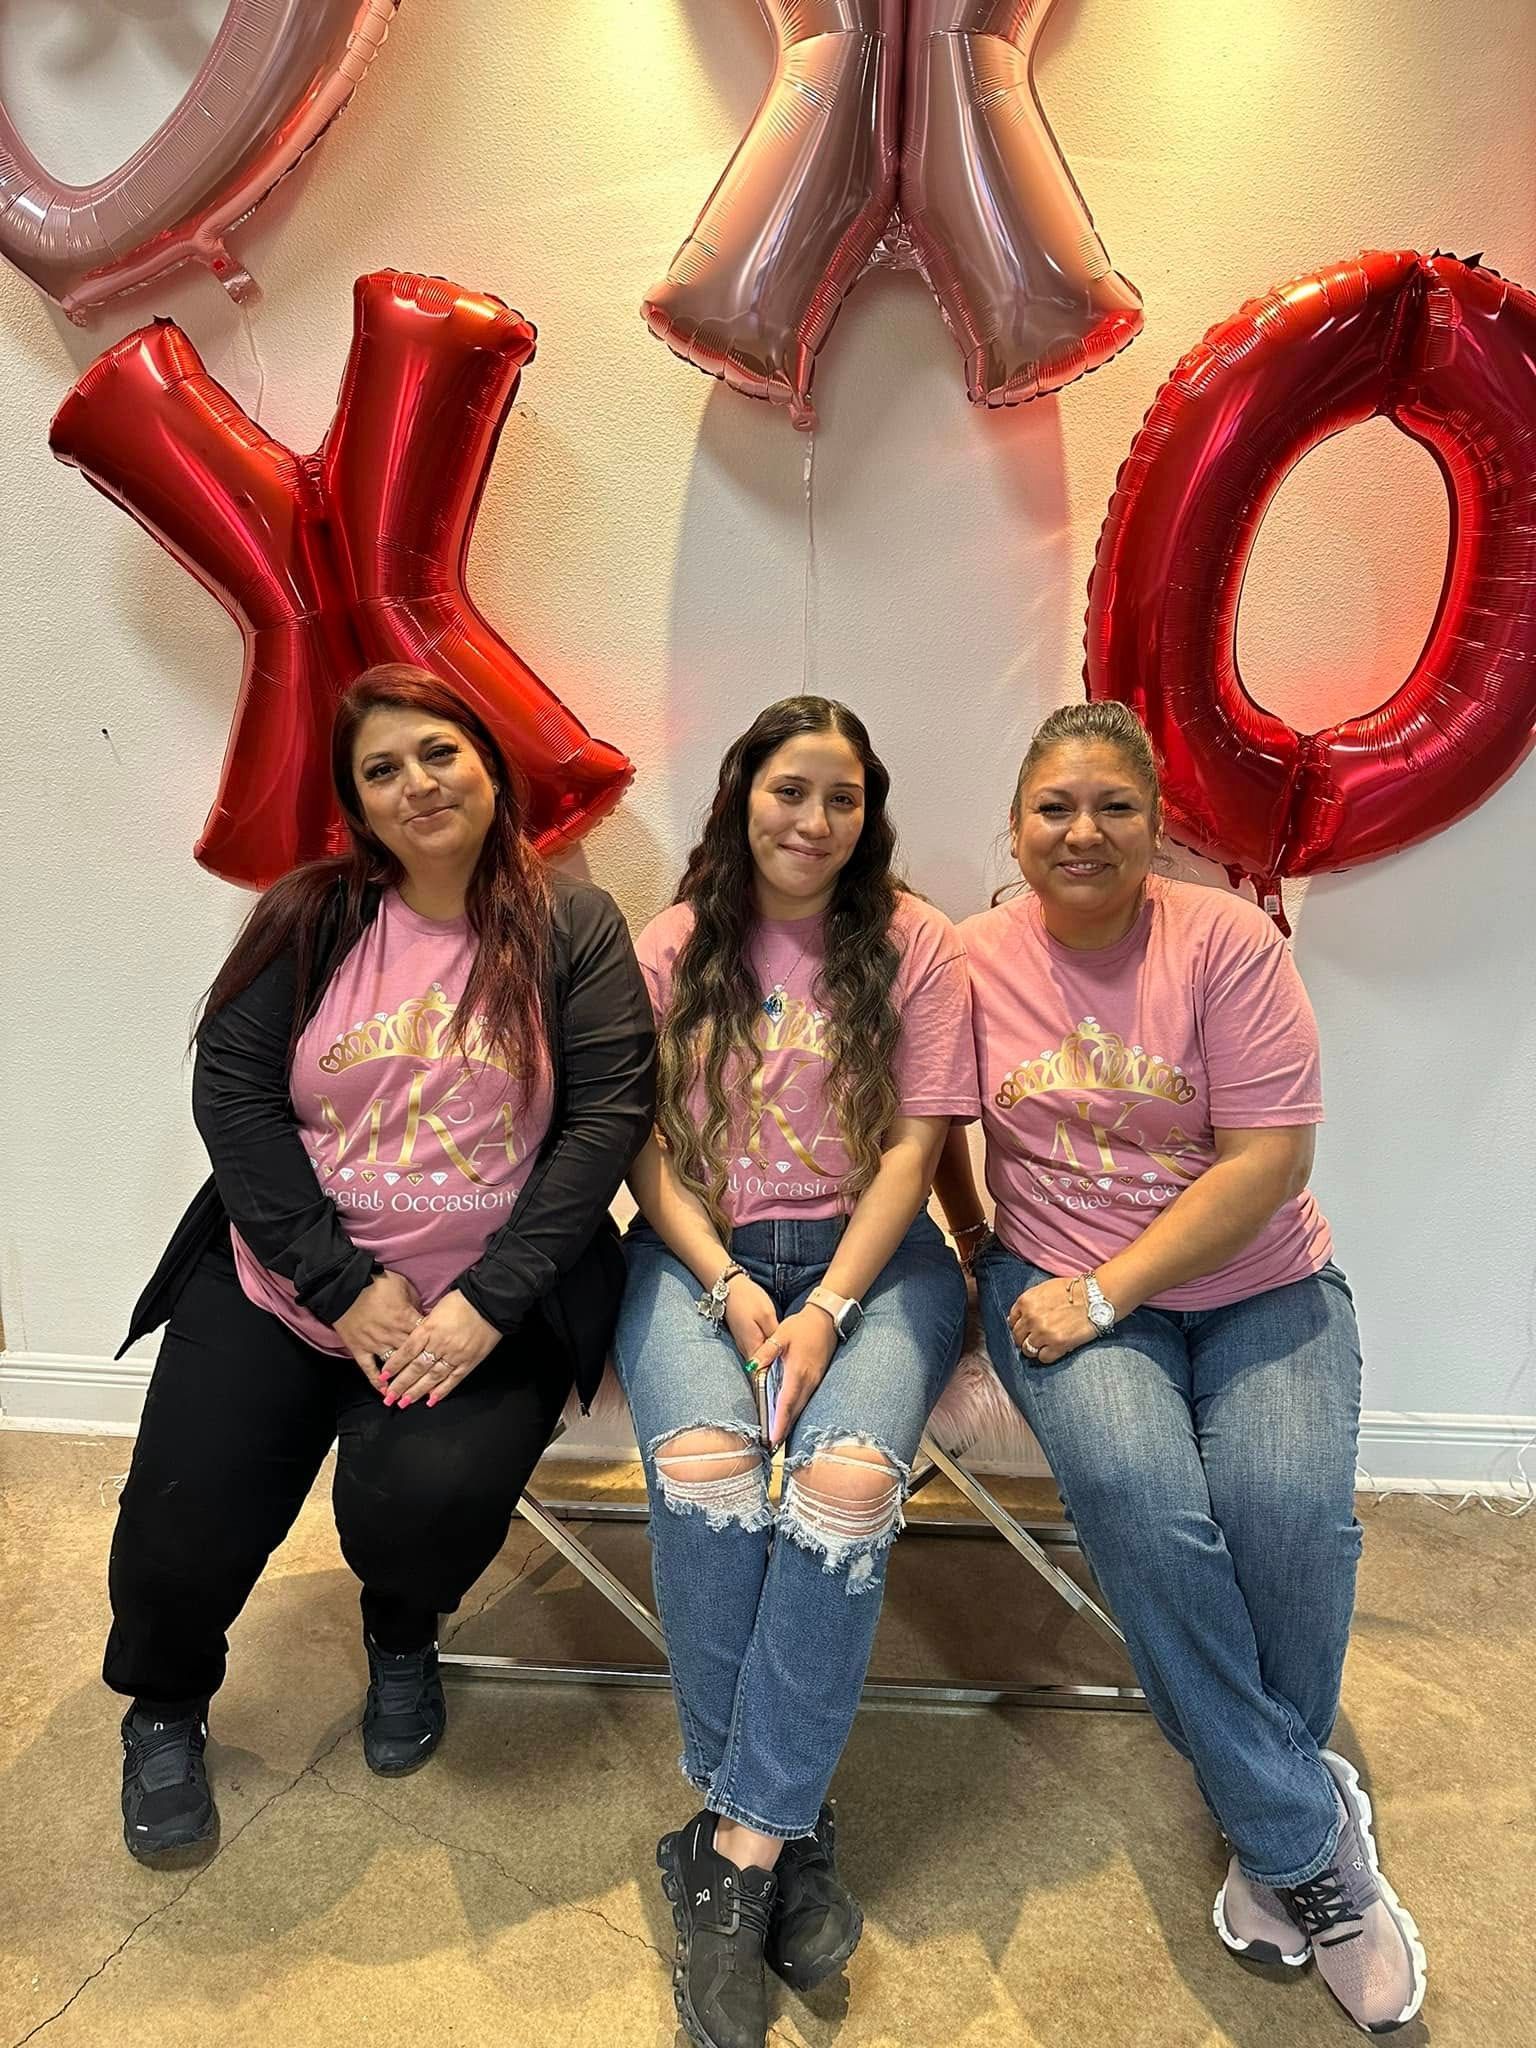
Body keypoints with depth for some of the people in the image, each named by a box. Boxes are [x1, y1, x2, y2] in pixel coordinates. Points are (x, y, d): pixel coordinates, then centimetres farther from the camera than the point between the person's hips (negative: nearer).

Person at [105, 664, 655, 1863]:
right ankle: (164, 1711, 30)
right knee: (180, 1533, -9)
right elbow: (232, 1092, -3)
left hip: (485, 1304, -2)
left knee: (425, 1502, -24)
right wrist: (341, 1284, -12)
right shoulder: (311, 918, 2)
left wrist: (488, 1302, -17)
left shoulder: (573, 929, -2)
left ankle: (403, 1641, 17)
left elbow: (609, 1114, -9)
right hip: (278, 1284, 2)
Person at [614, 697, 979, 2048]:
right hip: (698, 1252, 1)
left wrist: (827, 1308, -13)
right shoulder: (674, 947, 8)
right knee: (704, 1462, -28)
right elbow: (647, 1144, 4)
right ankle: (784, 1834, -10)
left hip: (872, 1254, 0)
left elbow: (914, 1145, -2)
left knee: (848, 1474, -28)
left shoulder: (915, 945, 4)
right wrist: (729, 1287, -11)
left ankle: (735, 1851, -15)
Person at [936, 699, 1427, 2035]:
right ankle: (1306, 1835, -4)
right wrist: (979, 1250, 3)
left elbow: (1273, 1154, -14)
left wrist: (1104, 1289, -18)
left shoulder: (1227, 942, -8)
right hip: (1063, 1288, 1)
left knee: (1290, 1508, -25)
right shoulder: (975, 960, -1)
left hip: (1262, 1286, 0)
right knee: (1141, 1497, -27)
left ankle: (1267, 1824, 5)